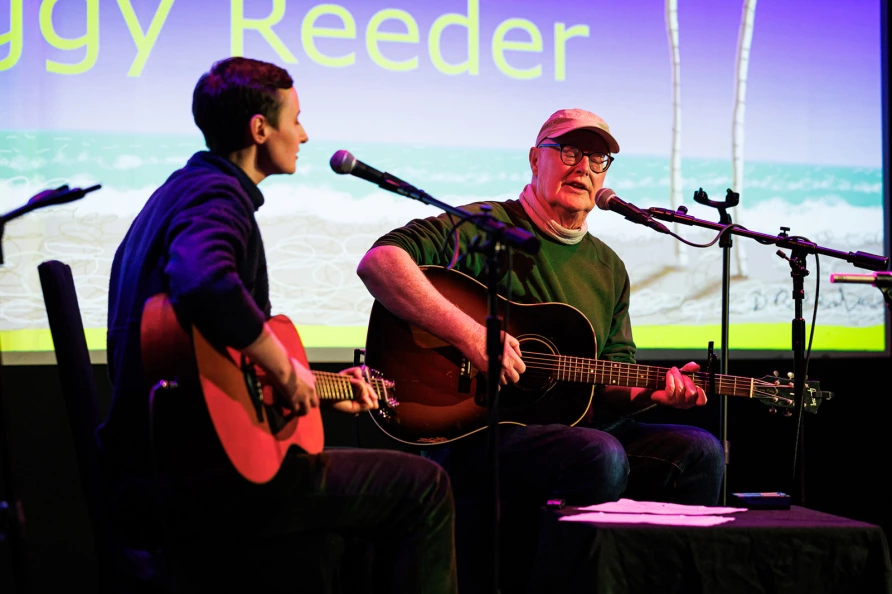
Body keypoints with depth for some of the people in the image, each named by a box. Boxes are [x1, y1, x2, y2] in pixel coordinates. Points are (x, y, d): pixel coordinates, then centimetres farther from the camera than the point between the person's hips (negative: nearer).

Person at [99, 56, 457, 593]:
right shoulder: (216, 196, -13)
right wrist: (288, 372, -23)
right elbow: (205, 284, -37)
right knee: (423, 488, -4)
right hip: (195, 485, -11)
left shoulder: (178, 192, 19)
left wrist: (321, 389, 25)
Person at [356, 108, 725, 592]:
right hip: (471, 431, -7)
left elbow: (608, 390, 19)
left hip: (569, 429, 7)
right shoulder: (484, 228, -3)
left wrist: (651, 393, -5)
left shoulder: (608, 268, 18)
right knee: (601, 456, -33)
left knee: (698, 451, -10)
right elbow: (379, 262, -18)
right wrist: (470, 334, -25)